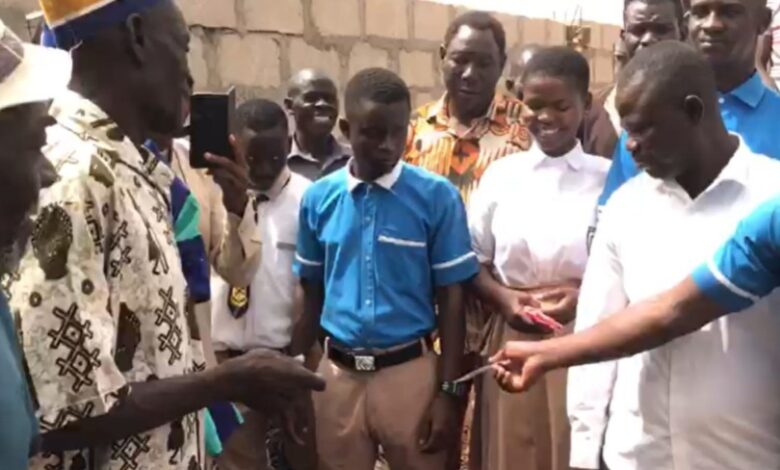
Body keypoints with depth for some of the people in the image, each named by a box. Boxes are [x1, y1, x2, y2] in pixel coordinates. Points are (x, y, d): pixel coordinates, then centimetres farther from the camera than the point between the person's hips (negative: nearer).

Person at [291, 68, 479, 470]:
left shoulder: (437, 196, -8)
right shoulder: (318, 198, -1)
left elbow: (451, 298, -5)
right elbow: (311, 295, 8)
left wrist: (448, 391, -7)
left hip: (410, 371, -2)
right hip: (337, 375, 3)